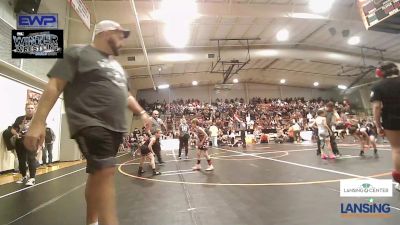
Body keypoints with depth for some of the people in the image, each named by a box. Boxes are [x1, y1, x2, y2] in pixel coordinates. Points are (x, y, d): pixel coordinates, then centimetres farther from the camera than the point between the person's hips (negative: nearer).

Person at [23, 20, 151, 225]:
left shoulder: (116, 65, 23)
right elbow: (54, 85, -8)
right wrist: (38, 122, -16)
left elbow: (125, 95, 28)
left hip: (115, 127, 8)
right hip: (90, 125, -8)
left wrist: (141, 112, 19)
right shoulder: (78, 53, 0)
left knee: (98, 173, 15)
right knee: (105, 172, -18)